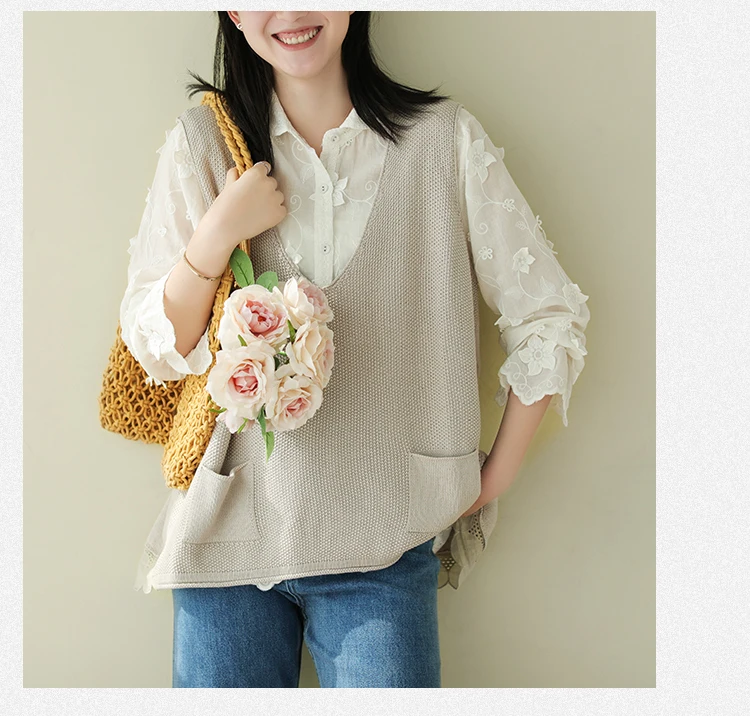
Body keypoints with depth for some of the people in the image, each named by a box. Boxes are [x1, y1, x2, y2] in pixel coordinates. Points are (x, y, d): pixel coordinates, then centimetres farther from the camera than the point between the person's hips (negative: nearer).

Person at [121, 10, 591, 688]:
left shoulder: (448, 139, -2)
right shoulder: (200, 147, 3)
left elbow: (548, 318, 3)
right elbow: (156, 351, 2)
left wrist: (494, 479, 3)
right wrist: (220, 232, -12)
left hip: (382, 550, -1)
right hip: (231, 527, 2)